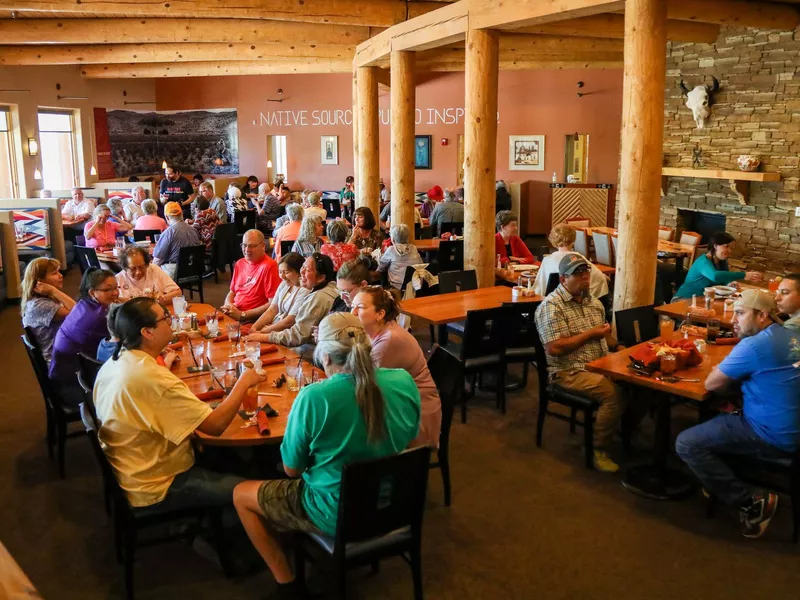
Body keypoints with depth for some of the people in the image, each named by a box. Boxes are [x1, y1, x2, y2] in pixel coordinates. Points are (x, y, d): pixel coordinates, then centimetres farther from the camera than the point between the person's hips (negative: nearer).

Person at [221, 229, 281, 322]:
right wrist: (228, 305, -1)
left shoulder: (269, 266, -12)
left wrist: (242, 315, -14)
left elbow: (273, 304, -16)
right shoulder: (239, 263, 14)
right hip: (232, 314, 7)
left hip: (252, 320, -7)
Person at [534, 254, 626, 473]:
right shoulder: (552, 307, -13)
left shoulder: (593, 301, 13)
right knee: (614, 393, -28)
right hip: (569, 372, -8)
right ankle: (597, 447, -9)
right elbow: (554, 348, -21)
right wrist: (590, 334, -14)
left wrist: (620, 348, 0)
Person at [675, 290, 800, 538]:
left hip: (772, 436, -9)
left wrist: (721, 369, 8)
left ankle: (752, 501, -5)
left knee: (686, 443, -10)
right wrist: (734, 375, 7)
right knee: (714, 418, 27)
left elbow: (711, 383, -12)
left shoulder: (755, 344, -19)